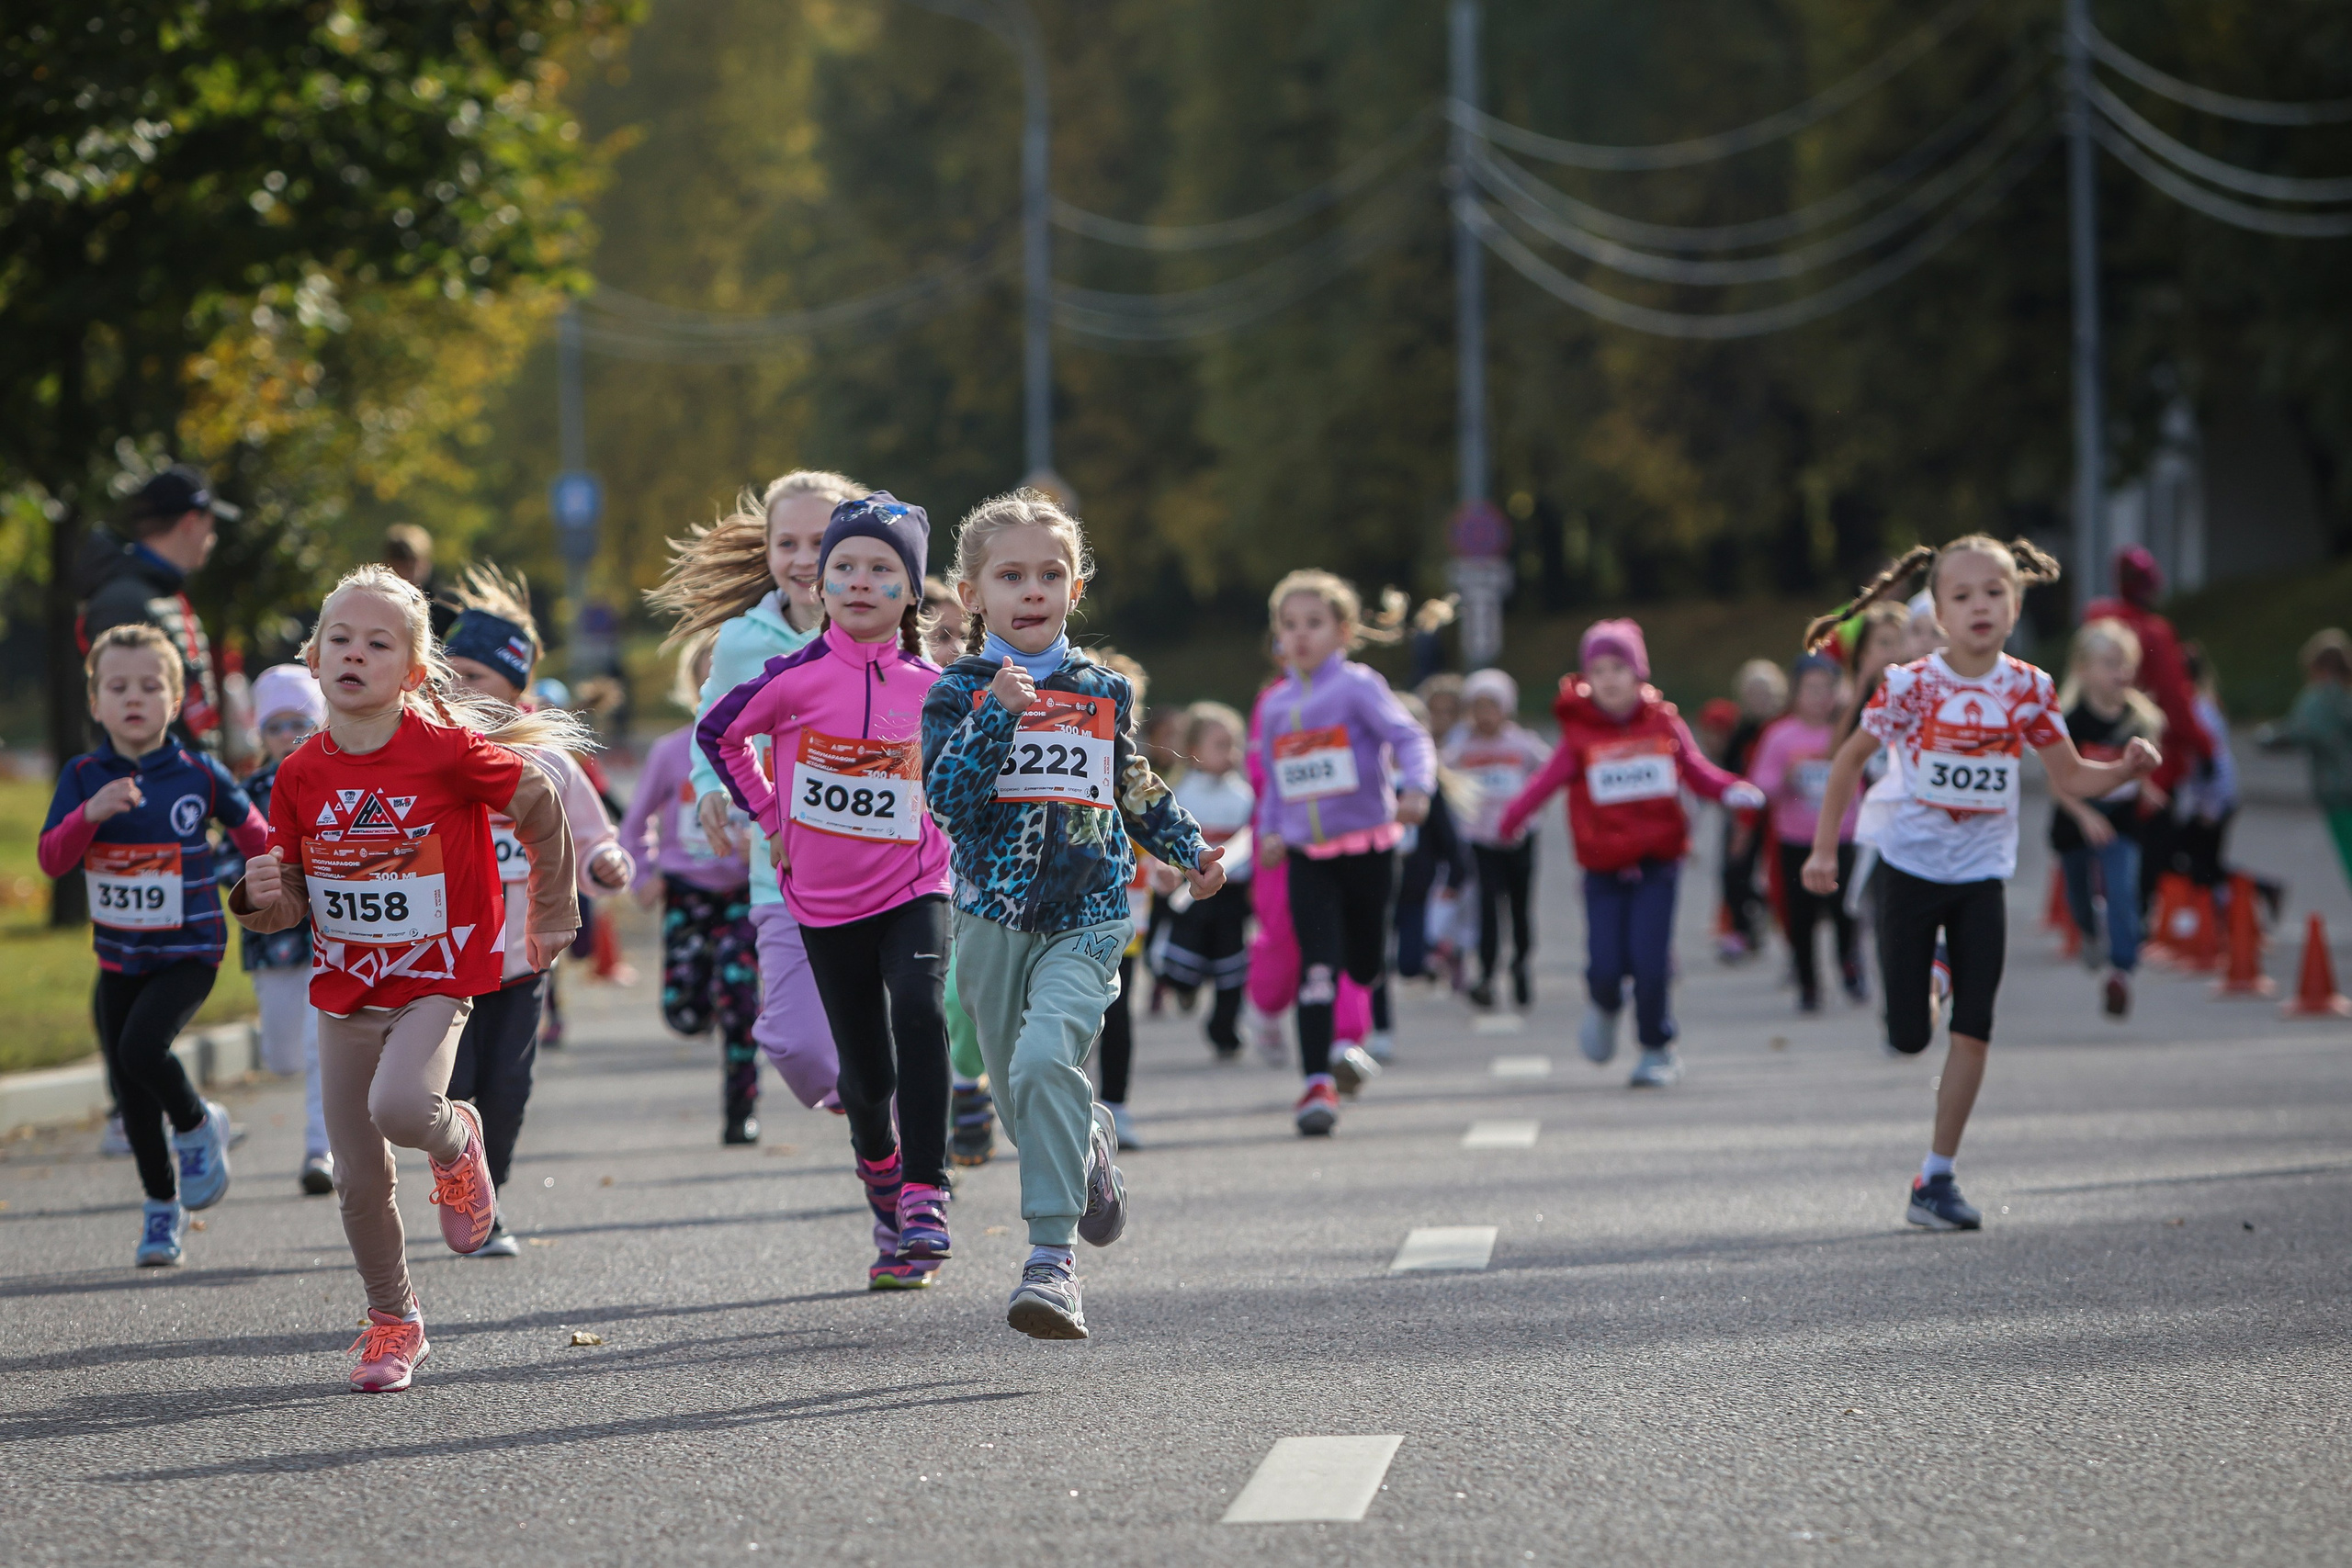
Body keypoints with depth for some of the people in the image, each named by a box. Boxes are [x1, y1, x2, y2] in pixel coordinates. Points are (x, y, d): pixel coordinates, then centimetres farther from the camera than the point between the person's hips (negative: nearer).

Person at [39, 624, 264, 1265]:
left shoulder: (199, 772, -8)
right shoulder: (83, 776, -4)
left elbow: (252, 831, 9)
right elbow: (51, 859, -14)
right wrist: (91, 812, -29)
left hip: (188, 952, -3)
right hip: (119, 955, 3)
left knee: (142, 1046, -26)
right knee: (130, 1094, 8)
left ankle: (198, 1125, 4)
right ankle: (162, 1207, 27)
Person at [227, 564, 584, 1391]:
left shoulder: (448, 751, -15)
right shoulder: (301, 775, -4)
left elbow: (541, 809, 0)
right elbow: (289, 904, 4)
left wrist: (553, 916, 9)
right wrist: (262, 896, -20)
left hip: (435, 981, -4)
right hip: (343, 989, 4)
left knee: (400, 1106, -31)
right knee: (358, 1180, 6)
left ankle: (455, 1141, 6)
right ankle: (392, 1320, 28)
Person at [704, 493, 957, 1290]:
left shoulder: (932, 687, -3)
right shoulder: (798, 678, -8)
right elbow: (717, 733, 9)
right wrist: (769, 819, 6)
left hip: (914, 889, 0)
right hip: (826, 903, 0)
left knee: (918, 1012, -27)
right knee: (866, 1073, 5)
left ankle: (924, 1195, -22)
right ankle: (879, 1170, 37)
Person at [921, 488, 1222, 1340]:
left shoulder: (1102, 691, 9)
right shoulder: (959, 692, 1)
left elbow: (1137, 789, 24)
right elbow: (947, 793, -14)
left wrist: (1190, 849, 16)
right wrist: (998, 715, -21)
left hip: (1085, 919, -1)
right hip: (993, 917, 1)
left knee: (1047, 1062, -24)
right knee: (1021, 1095, 11)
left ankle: (1052, 1260, -27)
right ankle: (1091, 1148, 47)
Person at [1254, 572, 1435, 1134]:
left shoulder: (1358, 687, -6)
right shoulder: (1276, 703, 9)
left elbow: (1410, 738, -16)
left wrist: (1416, 789, -34)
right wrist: (1271, 830, 7)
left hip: (1367, 849, -2)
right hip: (1307, 857, 2)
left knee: (1365, 962, 10)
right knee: (1317, 966, -11)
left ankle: (1377, 1038, 40)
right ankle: (1318, 1083, -15)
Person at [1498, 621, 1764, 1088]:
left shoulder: (1664, 723, 3)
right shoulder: (1580, 734, -2)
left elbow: (1696, 770, 8)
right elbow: (1547, 781, -12)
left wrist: (1731, 790, -12)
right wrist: (1512, 818, -29)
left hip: (1657, 862, 0)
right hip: (1603, 870, 0)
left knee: (1650, 961, -10)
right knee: (1605, 965, -6)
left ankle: (1657, 1050, 10)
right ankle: (1606, 1008, 31)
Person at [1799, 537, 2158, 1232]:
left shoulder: (2027, 690, -4)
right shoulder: (1912, 686, -12)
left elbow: (2071, 777, 4)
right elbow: (1850, 758, -1)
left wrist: (2128, 769, -16)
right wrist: (1824, 849, -3)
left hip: (1981, 876, 2)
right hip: (1912, 868, -2)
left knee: (1974, 1032, -5)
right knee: (1908, 1038, -2)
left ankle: (1937, 1177, 3)